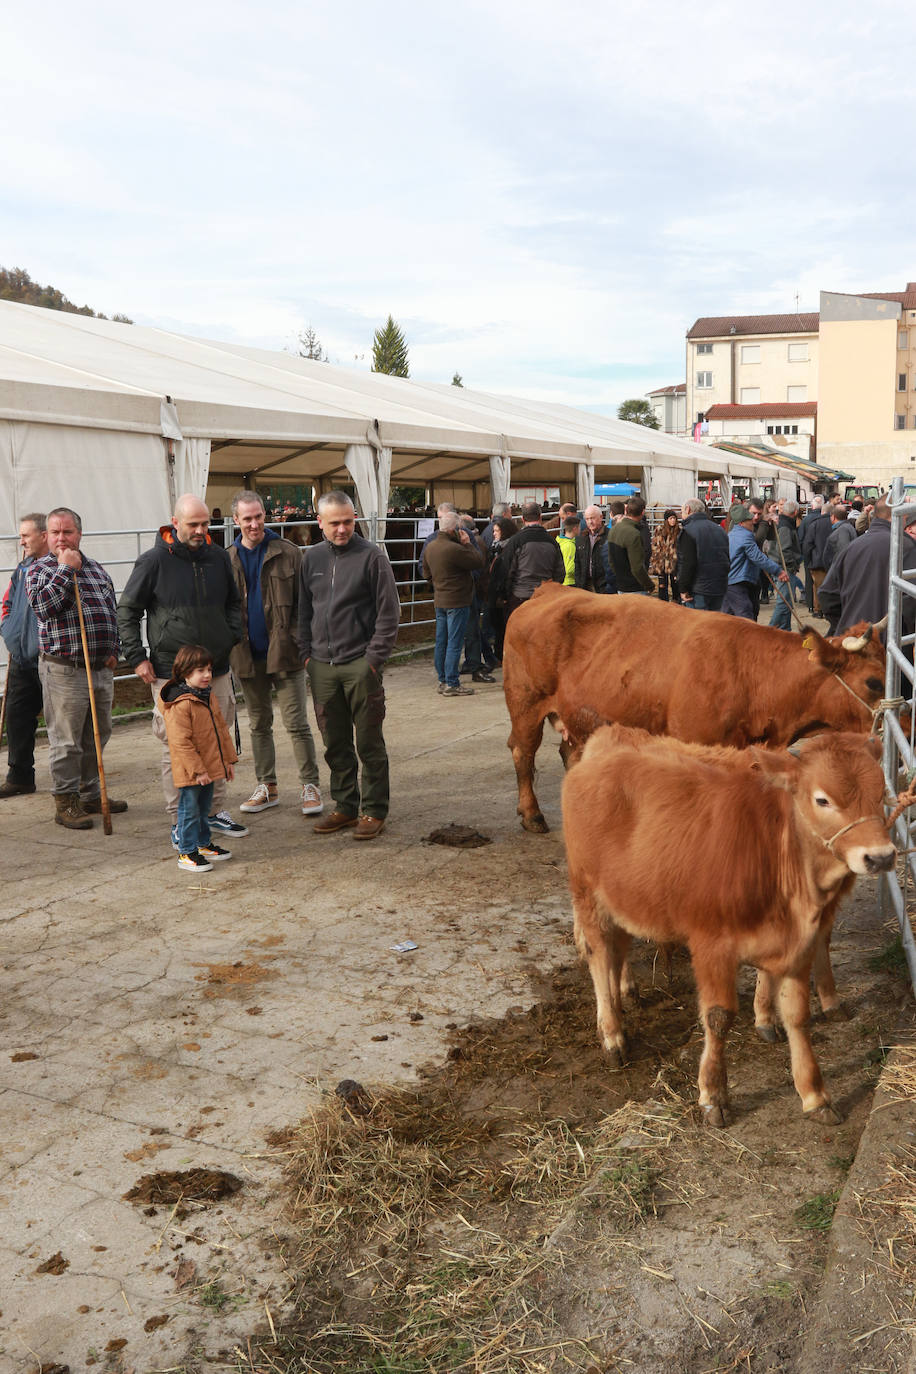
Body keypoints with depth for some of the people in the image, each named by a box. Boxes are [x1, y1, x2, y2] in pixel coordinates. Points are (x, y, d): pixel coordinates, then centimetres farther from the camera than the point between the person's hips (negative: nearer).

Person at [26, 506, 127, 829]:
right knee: (66, 742, -2)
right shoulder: (39, 569, -1)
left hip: (102, 669, 6)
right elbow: (43, 606, -20)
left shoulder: (96, 569, 16)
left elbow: (113, 612, 21)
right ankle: (65, 803, 7)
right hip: (64, 671, -6)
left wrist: (112, 651, 10)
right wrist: (66, 569, -17)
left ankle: (91, 794, 26)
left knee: (97, 737, 14)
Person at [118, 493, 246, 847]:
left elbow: (234, 602, 22)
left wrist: (233, 636, 8)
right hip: (171, 674, -4)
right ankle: (179, 821, 9)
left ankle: (216, 810, 24)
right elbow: (127, 611, 0)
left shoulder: (218, 557, 6)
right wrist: (137, 657, -5)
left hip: (217, 670, 5)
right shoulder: (154, 561, -6)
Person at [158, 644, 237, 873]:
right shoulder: (179, 705, -21)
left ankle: (203, 844, 34)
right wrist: (197, 770, -22)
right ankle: (187, 852, 12)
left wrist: (229, 759, 14)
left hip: (209, 767, 8)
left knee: (204, 807, 20)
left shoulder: (209, 697, 8)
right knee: (190, 810, 2)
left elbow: (221, 729, 16)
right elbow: (181, 742, -23)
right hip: (189, 772, -8)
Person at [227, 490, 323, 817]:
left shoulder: (288, 553, -2)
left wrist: (301, 641, -11)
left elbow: (304, 602, -2)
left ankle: (309, 785, 8)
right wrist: (230, 649, 2)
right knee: (259, 725, 13)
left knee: (296, 723, -1)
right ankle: (267, 786, 23)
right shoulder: (227, 560, 6)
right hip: (248, 655, 4)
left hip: (284, 653, -4)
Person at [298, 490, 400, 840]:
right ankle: (345, 806, 24)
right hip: (322, 666, 5)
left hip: (360, 664, -5)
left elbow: (389, 611, -7)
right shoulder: (312, 558, 9)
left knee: (369, 742, 3)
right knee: (335, 743, 12)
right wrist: (306, 652, 6)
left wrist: (375, 657, -11)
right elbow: (304, 610, 16)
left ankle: (374, 810, 13)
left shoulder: (371, 556, -5)